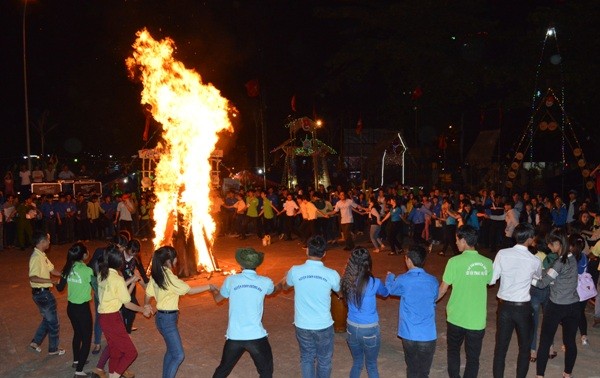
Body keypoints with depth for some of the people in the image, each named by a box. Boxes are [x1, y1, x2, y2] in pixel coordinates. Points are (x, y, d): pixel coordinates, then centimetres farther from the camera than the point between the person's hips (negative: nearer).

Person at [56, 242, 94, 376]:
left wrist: (55, 283, 31)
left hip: (71, 307, 7)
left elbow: (60, 288, 10)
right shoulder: (87, 270, -22)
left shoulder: (68, 268, -2)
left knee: (77, 333, 27)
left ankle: (76, 360, 45)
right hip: (83, 308, -7)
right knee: (86, 338, 5)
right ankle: (79, 371, 4)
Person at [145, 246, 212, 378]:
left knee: (171, 350, 20)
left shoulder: (156, 275, 3)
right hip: (167, 319, -9)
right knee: (178, 355, -5)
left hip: (163, 316, 9)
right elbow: (189, 290, -18)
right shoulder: (169, 277, -22)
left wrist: (146, 305, 34)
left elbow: (148, 294, 13)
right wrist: (209, 286, -10)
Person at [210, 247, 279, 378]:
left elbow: (218, 299, 17)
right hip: (256, 336, -2)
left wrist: (213, 290, 41)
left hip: (234, 336, 2)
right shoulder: (265, 282, -3)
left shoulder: (231, 280, -2)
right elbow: (273, 290, 23)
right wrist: (281, 284, 48)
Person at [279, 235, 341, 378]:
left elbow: (284, 286, 12)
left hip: (302, 325, 1)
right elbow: (342, 294, 6)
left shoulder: (295, 271, -12)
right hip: (324, 325, -1)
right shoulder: (331, 274, -15)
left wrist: (285, 277, 34)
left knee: (307, 358, 20)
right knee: (324, 360, 19)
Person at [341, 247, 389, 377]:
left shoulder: (347, 281, -11)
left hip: (352, 328, 3)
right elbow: (385, 293, 4)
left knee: (357, 364, 22)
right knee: (371, 366, 17)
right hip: (369, 330, -3)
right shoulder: (374, 283, -19)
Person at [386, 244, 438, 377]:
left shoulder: (402, 280, -9)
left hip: (409, 334, -1)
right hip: (428, 335, 1)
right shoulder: (433, 281, -4)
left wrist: (390, 276, 34)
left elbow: (390, 289, 13)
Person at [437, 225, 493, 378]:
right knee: (473, 357, 13)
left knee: (453, 350, 21)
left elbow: (443, 289, -8)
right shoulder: (487, 263, -3)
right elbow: (488, 283, 11)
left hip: (457, 317, -2)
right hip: (477, 319, 2)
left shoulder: (455, 261, -14)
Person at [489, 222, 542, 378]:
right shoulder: (535, 261, -11)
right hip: (523, 307, -2)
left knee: (500, 347, 12)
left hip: (504, 306, 2)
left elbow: (491, 280, -7)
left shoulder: (502, 254, -10)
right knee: (524, 348, 17)